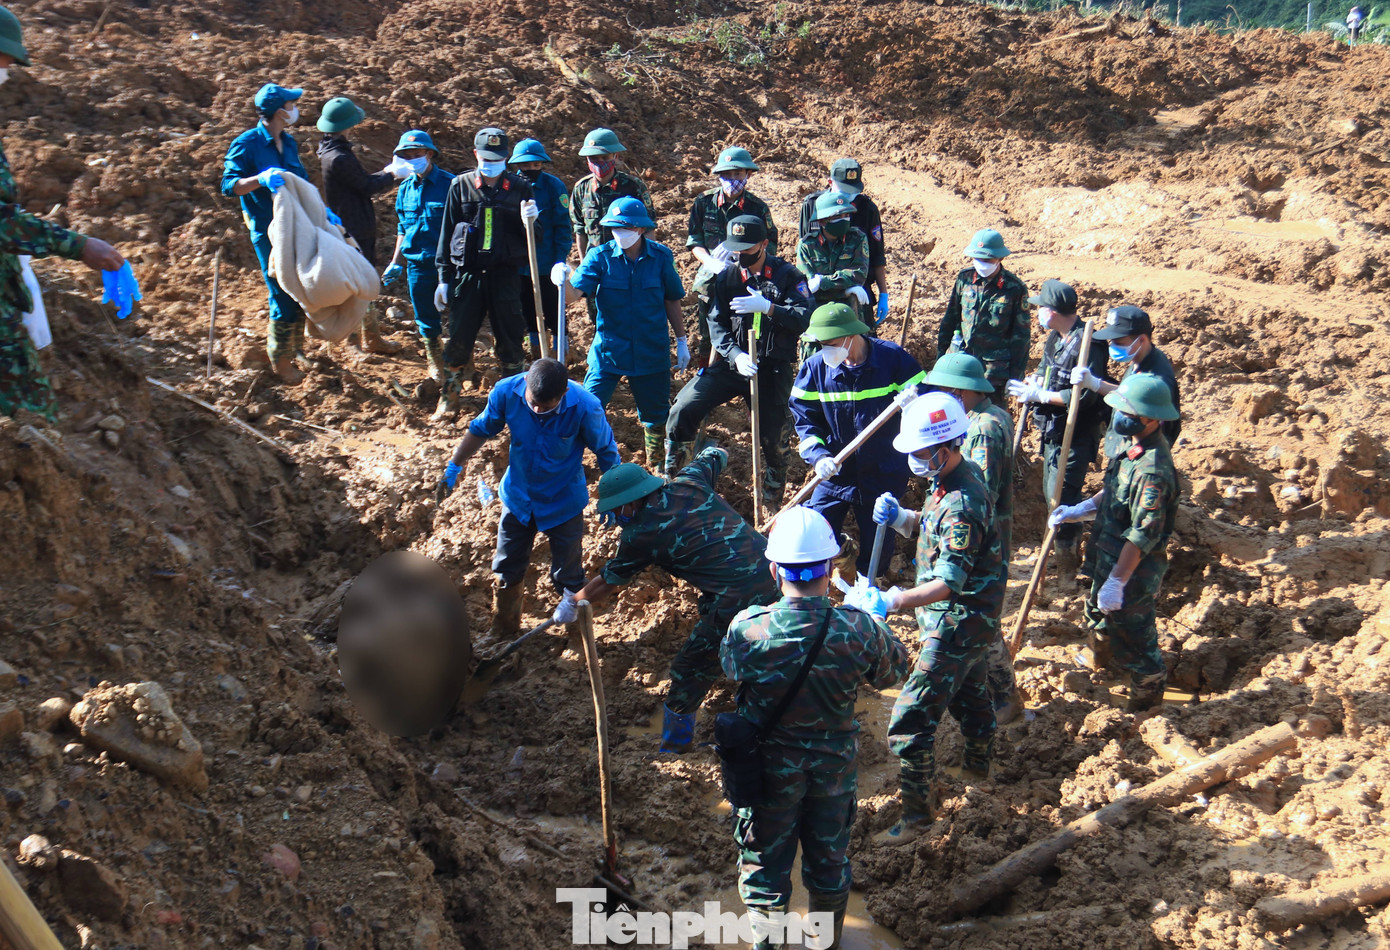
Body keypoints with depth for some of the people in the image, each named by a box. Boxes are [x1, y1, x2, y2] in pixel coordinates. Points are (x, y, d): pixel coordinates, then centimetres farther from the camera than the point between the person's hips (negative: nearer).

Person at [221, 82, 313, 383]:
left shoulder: (289, 143, 11)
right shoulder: (247, 144, -12)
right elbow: (228, 185, -19)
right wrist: (260, 179, -36)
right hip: (268, 232, -7)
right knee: (283, 297, -3)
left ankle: (297, 350, 32)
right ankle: (281, 361, 13)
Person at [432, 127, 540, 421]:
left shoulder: (519, 187, 3)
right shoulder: (460, 186, 3)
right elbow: (447, 232, 6)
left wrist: (531, 221, -16)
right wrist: (444, 278, 3)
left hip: (505, 275, 0)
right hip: (467, 275, 0)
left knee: (509, 338, 6)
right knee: (459, 338, 2)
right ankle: (449, 397, 16)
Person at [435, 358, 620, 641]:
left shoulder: (584, 408, -31)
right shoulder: (506, 392, -25)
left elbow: (606, 453, -13)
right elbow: (481, 429, -4)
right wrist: (454, 467, -1)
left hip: (563, 503, -3)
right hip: (518, 496, 3)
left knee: (568, 576, 13)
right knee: (505, 571, 19)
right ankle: (504, 629, 43)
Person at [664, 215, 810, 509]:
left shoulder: (788, 276, -4)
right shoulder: (725, 278, 4)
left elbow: (803, 319, -15)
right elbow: (717, 324, -1)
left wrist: (765, 306, -29)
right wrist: (736, 355, -19)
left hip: (772, 369, -2)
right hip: (731, 362, 2)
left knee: (774, 439, 0)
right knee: (683, 409, -14)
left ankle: (772, 507, 24)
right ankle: (670, 482, 3)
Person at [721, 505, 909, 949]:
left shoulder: (747, 629, -29)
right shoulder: (860, 630, -27)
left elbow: (730, 667, -4)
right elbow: (894, 671, -5)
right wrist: (878, 618, 10)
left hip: (770, 767, -1)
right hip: (835, 764, 2)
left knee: (765, 862, 22)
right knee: (830, 857, 26)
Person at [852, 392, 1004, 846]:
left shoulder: (962, 505, -30)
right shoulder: (957, 477, 1)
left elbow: (949, 582, -36)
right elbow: (936, 532, 13)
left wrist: (891, 602, -48)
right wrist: (900, 518, -6)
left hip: (956, 627, -10)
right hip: (968, 621, 10)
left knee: (911, 719, -9)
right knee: (969, 692, 31)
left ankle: (919, 812, 0)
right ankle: (977, 764, 54)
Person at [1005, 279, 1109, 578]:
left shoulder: (1088, 344, -23)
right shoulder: (1055, 338, 7)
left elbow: (1084, 396, -29)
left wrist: (1040, 395, -23)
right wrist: (1033, 381, -2)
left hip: (1076, 437, -10)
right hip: (1053, 430, 10)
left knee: (1061, 499, -6)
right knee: (1051, 494, 20)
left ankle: (1067, 569, 7)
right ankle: (1070, 552, 37)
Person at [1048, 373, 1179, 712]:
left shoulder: (1152, 470, -31)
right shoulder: (1135, 449, 0)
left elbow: (1142, 536, -30)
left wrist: (1116, 582, -28)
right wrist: (1078, 511, 5)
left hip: (1134, 570, -10)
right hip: (1110, 557, 10)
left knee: (1131, 636, 7)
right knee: (1098, 612, 31)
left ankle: (1148, 697, 29)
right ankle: (1100, 663, 57)